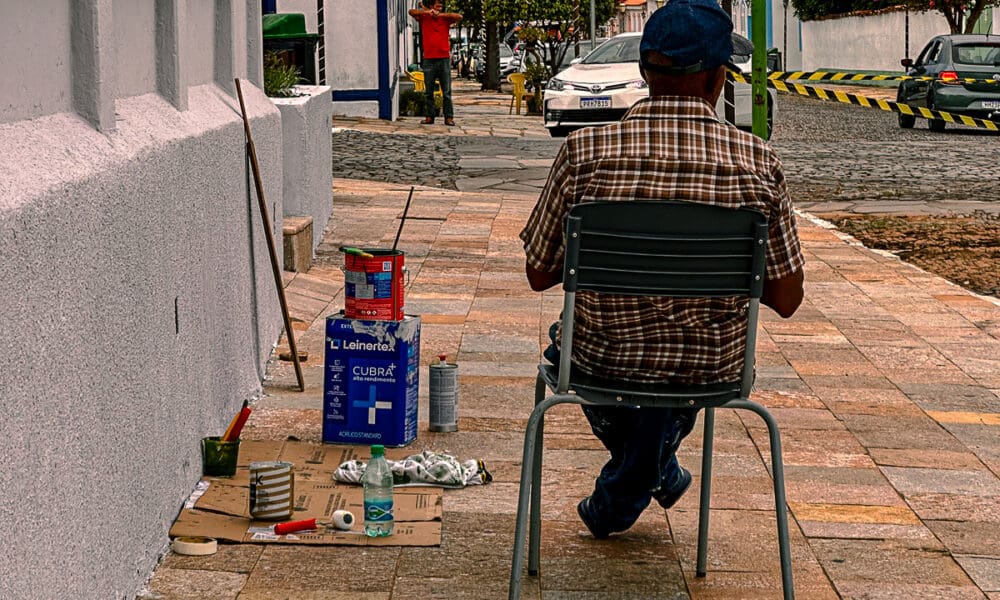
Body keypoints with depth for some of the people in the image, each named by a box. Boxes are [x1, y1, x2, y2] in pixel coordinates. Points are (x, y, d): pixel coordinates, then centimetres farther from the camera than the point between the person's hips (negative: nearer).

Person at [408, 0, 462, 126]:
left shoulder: (445, 19, 7)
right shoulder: (424, 18, 7)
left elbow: (459, 17, -7)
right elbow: (411, 12, -5)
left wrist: (441, 15, -10)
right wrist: (427, 12, -14)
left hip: (444, 59, 0)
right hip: (429, 60, 0)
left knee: (446, 91, 0)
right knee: (429, 91, 4)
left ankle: (449, 117, 1)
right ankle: (429, 116, 9)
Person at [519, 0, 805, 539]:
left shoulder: (583, 151, -15)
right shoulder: (758, 163, -14)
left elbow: (539, 275, -3)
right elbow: (787, 300, -7)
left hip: (604, 356, -1)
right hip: (715, 365, 1)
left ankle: (656, 471, 51)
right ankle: (621, 498, 40)